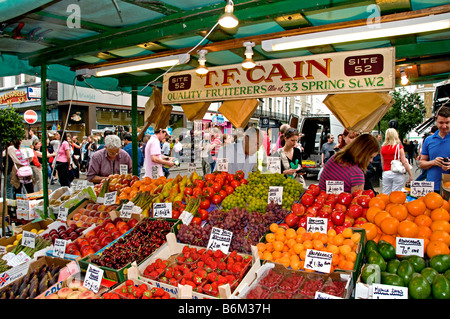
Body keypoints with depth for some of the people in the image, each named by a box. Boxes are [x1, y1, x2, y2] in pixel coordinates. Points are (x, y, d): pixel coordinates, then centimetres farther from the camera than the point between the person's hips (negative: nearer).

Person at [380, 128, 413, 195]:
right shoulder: (399, 147, -6)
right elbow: (404, 162, -7)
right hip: (397, 174, -3)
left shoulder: (383, 147, 5)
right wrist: (410, 174, -1)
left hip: (386, 173, 3)